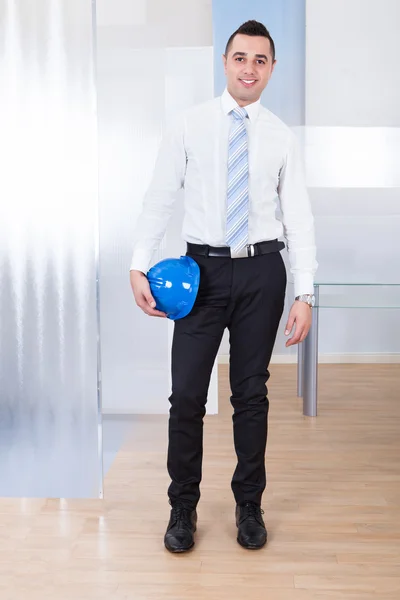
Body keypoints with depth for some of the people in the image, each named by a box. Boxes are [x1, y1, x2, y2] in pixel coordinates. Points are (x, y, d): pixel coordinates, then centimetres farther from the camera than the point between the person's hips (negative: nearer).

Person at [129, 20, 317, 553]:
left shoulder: (282, 137, 5)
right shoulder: (190, 125, 3)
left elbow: (298, 216, 3)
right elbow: (159, 198, 0)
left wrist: (305, 294, -5)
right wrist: (139, 265, -11)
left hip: (262, 272, 1)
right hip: (203, 268, -1)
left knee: (252, 393, 10)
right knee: (187, 394, 0)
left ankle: (249, 505, 28)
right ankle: (183, 508, 20)